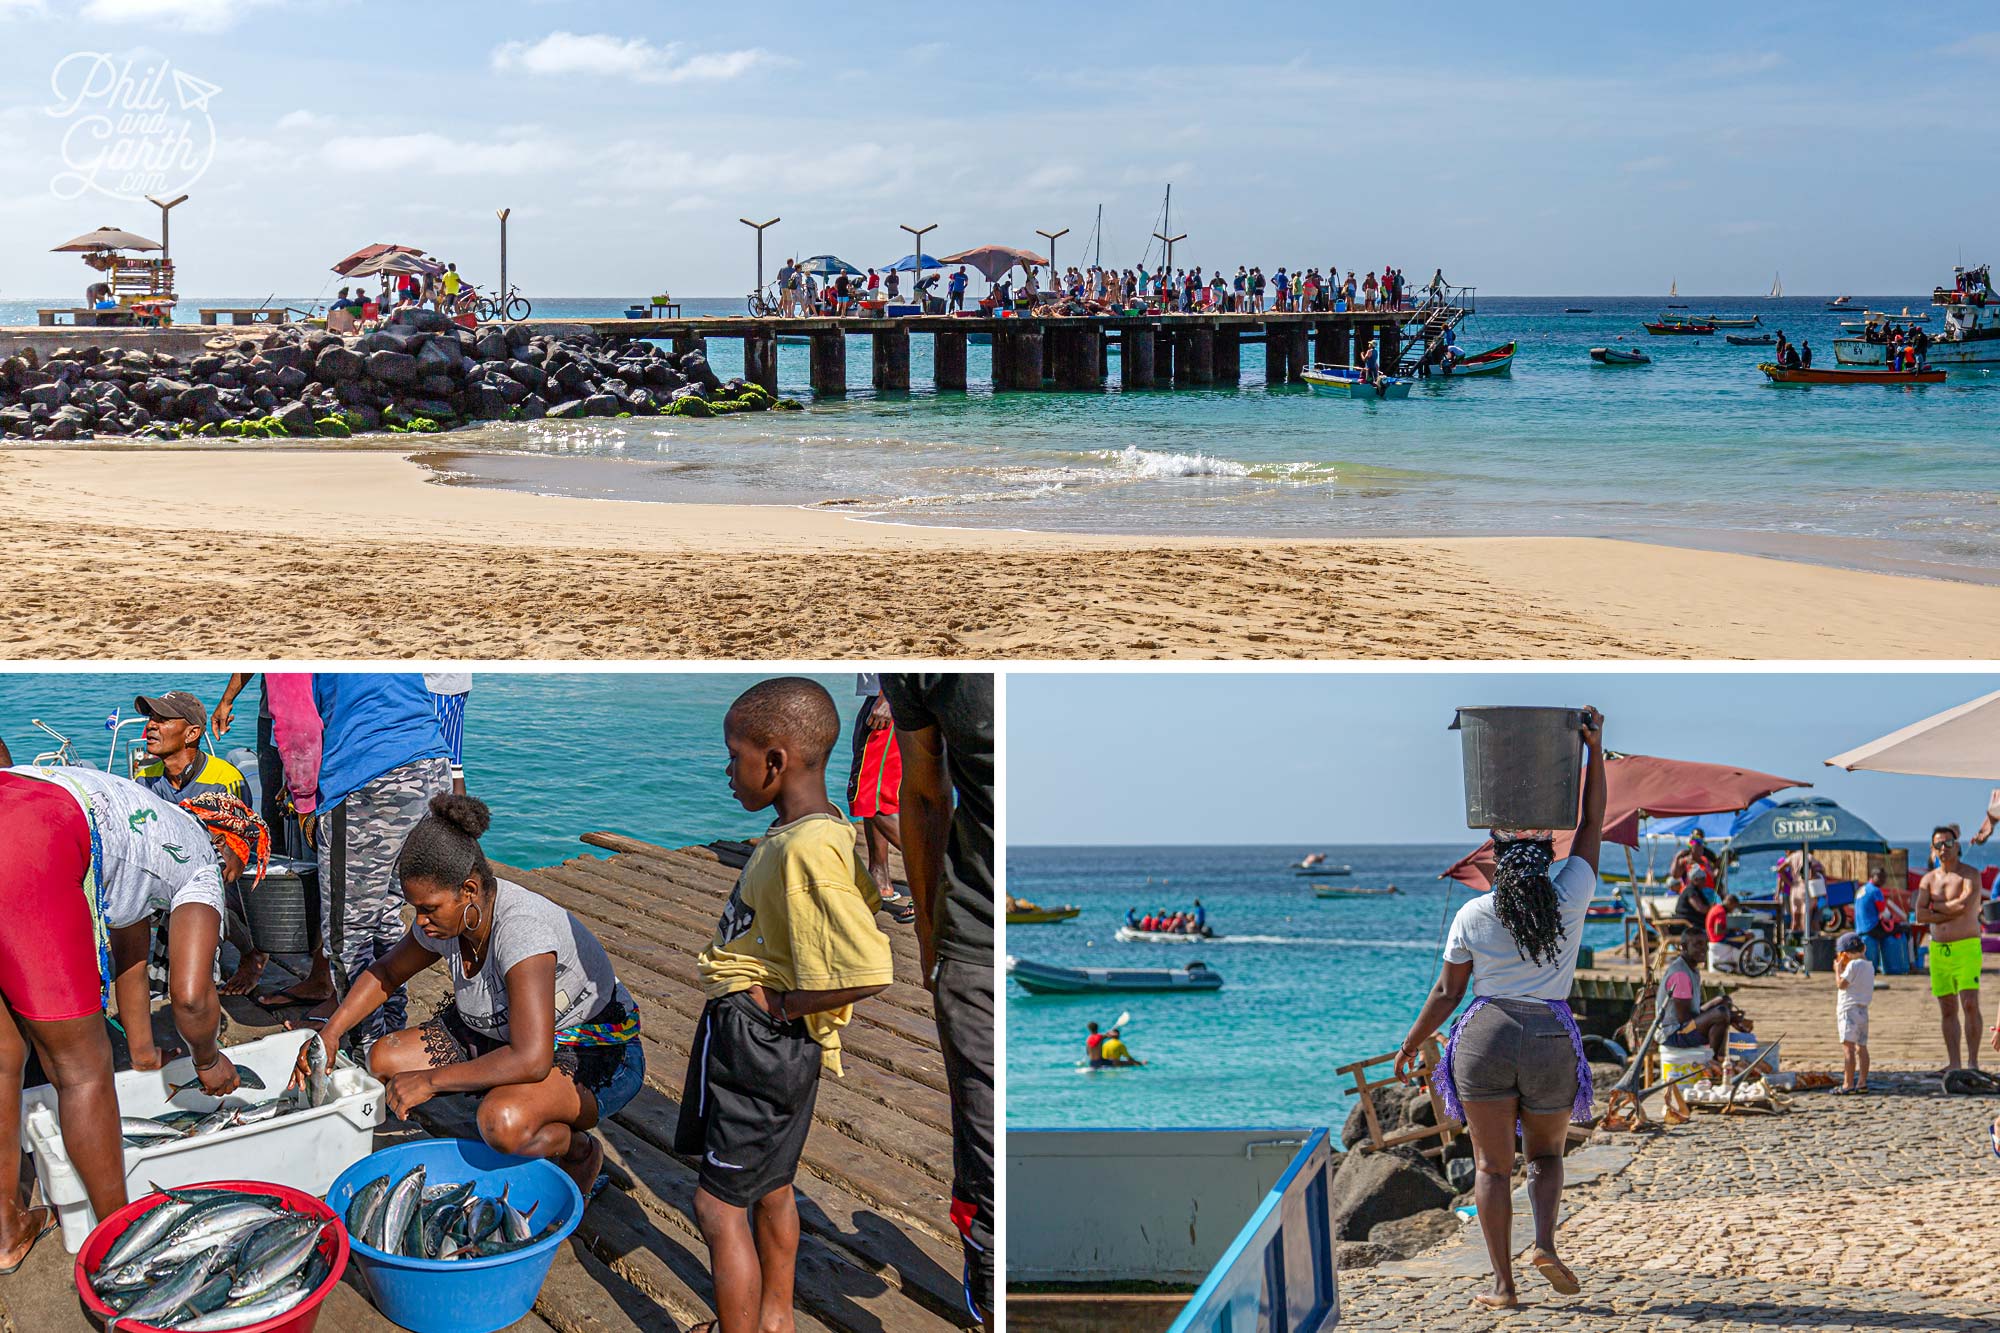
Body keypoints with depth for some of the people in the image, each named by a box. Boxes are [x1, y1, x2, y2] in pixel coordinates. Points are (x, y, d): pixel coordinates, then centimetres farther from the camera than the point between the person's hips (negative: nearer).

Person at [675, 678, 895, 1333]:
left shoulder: (807, 850, -28)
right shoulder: (824, 829, 1)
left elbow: (869, 972, -32)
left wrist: (778, 1002, -21)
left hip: (757, 1041, -10)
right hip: (774, 1041, 10)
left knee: (718, 1204, 1)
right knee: (770, 1186, 24)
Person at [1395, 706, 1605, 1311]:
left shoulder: (1472, 916, -2)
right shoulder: (1570, 899, -3)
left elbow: (1446, 993, 2)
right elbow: (1592, 826, 7)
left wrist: (1410, 1045, 14)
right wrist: (1594, 750, 7)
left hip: (1486, 1035, -1)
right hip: (1551, 1039, 1)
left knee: (1492, 1165, 6)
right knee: (1546, 1153, 21)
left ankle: (1502, 1284, 4)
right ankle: (1545, 1244, -3)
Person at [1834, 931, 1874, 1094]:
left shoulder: (1853, 965, -14)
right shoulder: (1869, 965, 14)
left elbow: (1841, 984, -14)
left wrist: (1838, 969, -1)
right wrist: (1842, 968, 17)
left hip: (1849, 1009, -9)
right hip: (1863, 1010, 9)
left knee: (1848, 1046, -10)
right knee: (1861, 1046, 11)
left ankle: (1848, 1084, -13)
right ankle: (1862, 1082, 12)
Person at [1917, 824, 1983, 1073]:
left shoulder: (1970, 874, -2)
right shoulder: (1928, 879, 12)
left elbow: (1964, 905, -20)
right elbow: (1920, 915, 0)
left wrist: (1935, 906, -5)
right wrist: (1952, 912, -9)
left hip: (1967, 947, -5)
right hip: (1938, 949, 5)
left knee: (1970, 1004, -14)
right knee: (1948, 1009, 6)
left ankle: (1972, 1062, -11)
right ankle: (1954, 1064, 9)